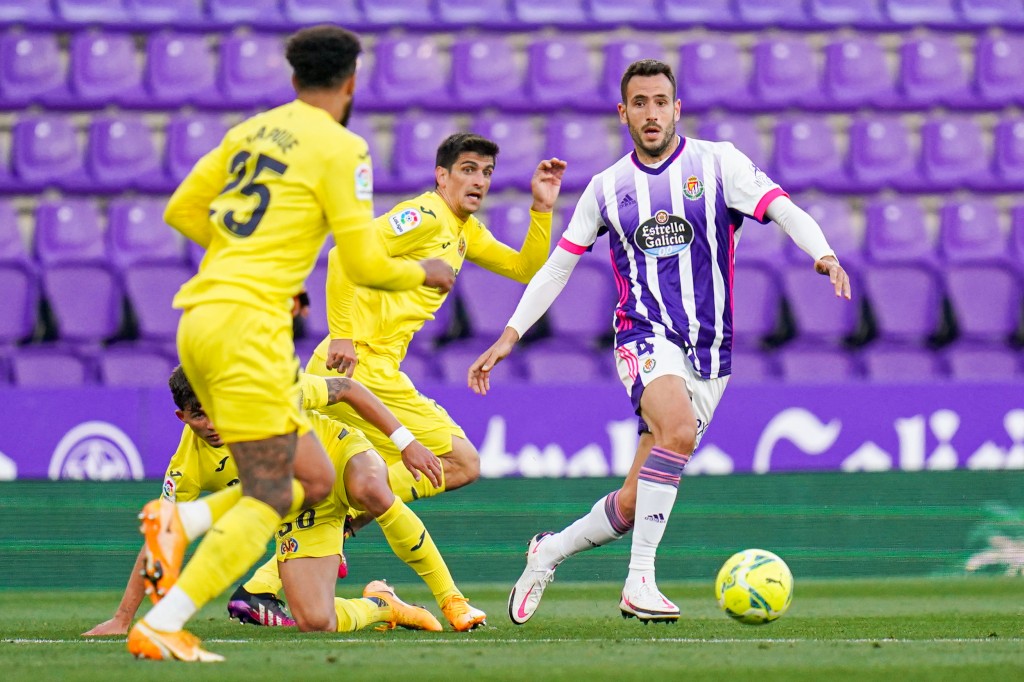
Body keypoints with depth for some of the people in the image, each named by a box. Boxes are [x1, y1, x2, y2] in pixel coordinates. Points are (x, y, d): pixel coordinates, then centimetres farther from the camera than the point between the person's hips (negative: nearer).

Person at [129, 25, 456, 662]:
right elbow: (364, 263, -5)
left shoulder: (252, 131, 16)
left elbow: (181, 210, 21)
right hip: (248, 326, -8)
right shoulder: (341, 148, -4)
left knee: (314, 480, 13)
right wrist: (423, 272, 15)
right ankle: (162, 627, -17)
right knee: (268, 501, -7)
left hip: (199, 320, 8)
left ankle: (179, 522, -2)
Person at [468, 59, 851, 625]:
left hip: (710, 354, 1)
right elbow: (558, 264, 16)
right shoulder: (607, 188, 8)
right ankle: (639, 582, -30)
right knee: (680, 429, -35)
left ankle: (549, 552, 29)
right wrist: (510, 336, 10)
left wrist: (824, 256, -30)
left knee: (633, 506, 0)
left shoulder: (717, 164, 2)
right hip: (645, 338, -1)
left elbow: (783, 210, -10)